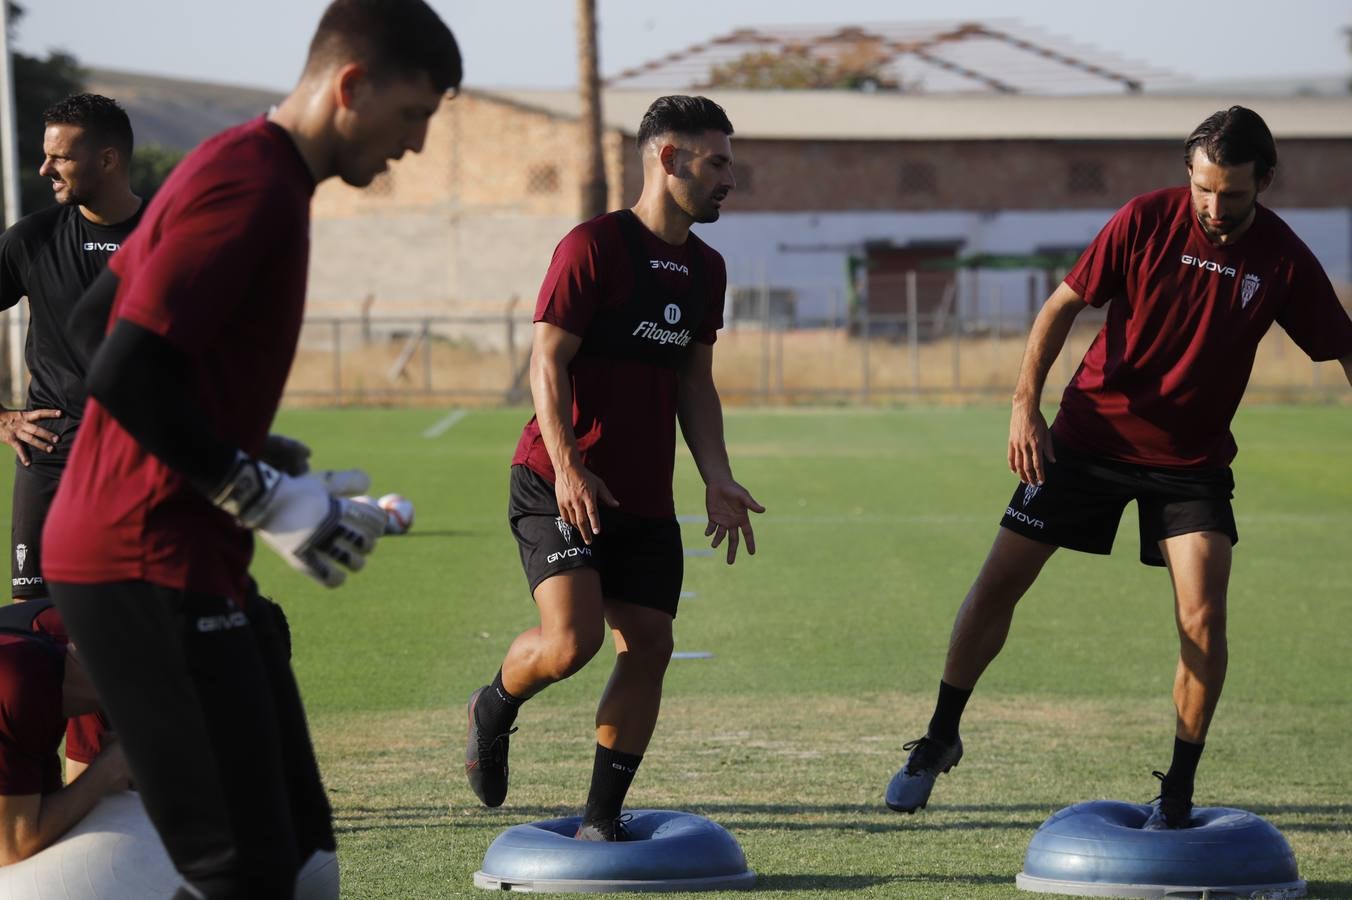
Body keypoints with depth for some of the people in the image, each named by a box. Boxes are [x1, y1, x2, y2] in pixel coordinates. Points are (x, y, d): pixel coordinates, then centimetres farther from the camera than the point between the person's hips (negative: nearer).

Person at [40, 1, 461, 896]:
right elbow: (125, 375, -24)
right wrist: (266, 497, -17)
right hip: (152, 568, -11)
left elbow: (93, 319, 25)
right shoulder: (252, 184, -16)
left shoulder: (239, 169, 17)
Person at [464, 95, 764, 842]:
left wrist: (717, 479, 6)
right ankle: (492, 711, 12)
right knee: (573, 637, -20)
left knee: (648, 645, -1)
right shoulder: (594, 247, -9)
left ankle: (602, 817, 9)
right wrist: (567, 465, -22)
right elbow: (548, 360, -12)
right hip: (561, 486, -7)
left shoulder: (704, 269, 14)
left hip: (645, 498, 7)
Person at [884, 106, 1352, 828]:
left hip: (1192, 458, 0)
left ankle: (1179, 789, -1)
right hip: (1091, 435, 0)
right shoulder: (1145, 221, -12)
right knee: (999, 582, 1)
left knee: (1203, 613, -16)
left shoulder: (1284, 260, -10)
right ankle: (941, 737, 21)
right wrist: (1026, 403, -13)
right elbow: (1063, 305, -4)